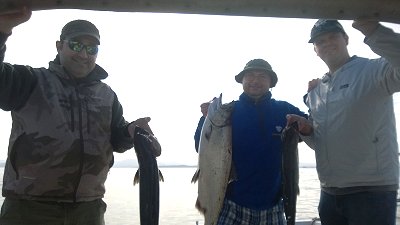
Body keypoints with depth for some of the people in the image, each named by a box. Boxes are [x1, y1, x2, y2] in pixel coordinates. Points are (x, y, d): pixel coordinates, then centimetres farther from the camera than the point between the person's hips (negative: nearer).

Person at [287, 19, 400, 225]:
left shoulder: (374, 70, -6)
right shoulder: (315, 92, 12)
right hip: (329, 193, 7)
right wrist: (306, 130, -1)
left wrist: (374, 31, -36)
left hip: (372, 191, -6)